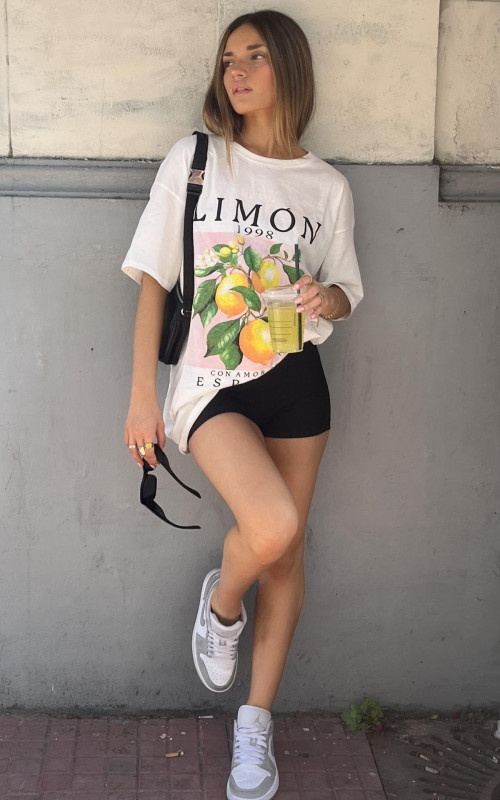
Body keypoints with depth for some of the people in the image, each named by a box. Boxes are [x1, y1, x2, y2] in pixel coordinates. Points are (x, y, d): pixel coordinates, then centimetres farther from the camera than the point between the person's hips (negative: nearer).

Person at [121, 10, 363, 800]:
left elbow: (345, 291, 14)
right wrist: (142, 397, -6)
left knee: (287, 555, 7)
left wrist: (328, 299, -11)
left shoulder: (328, 187, 4)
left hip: (296, 380, 3)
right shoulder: (194, 160, -1)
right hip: (212, 383, -3)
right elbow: (153, 281, -1)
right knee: (272, 526, -25)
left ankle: (256, 722, 24)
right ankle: (221, 603, 12)